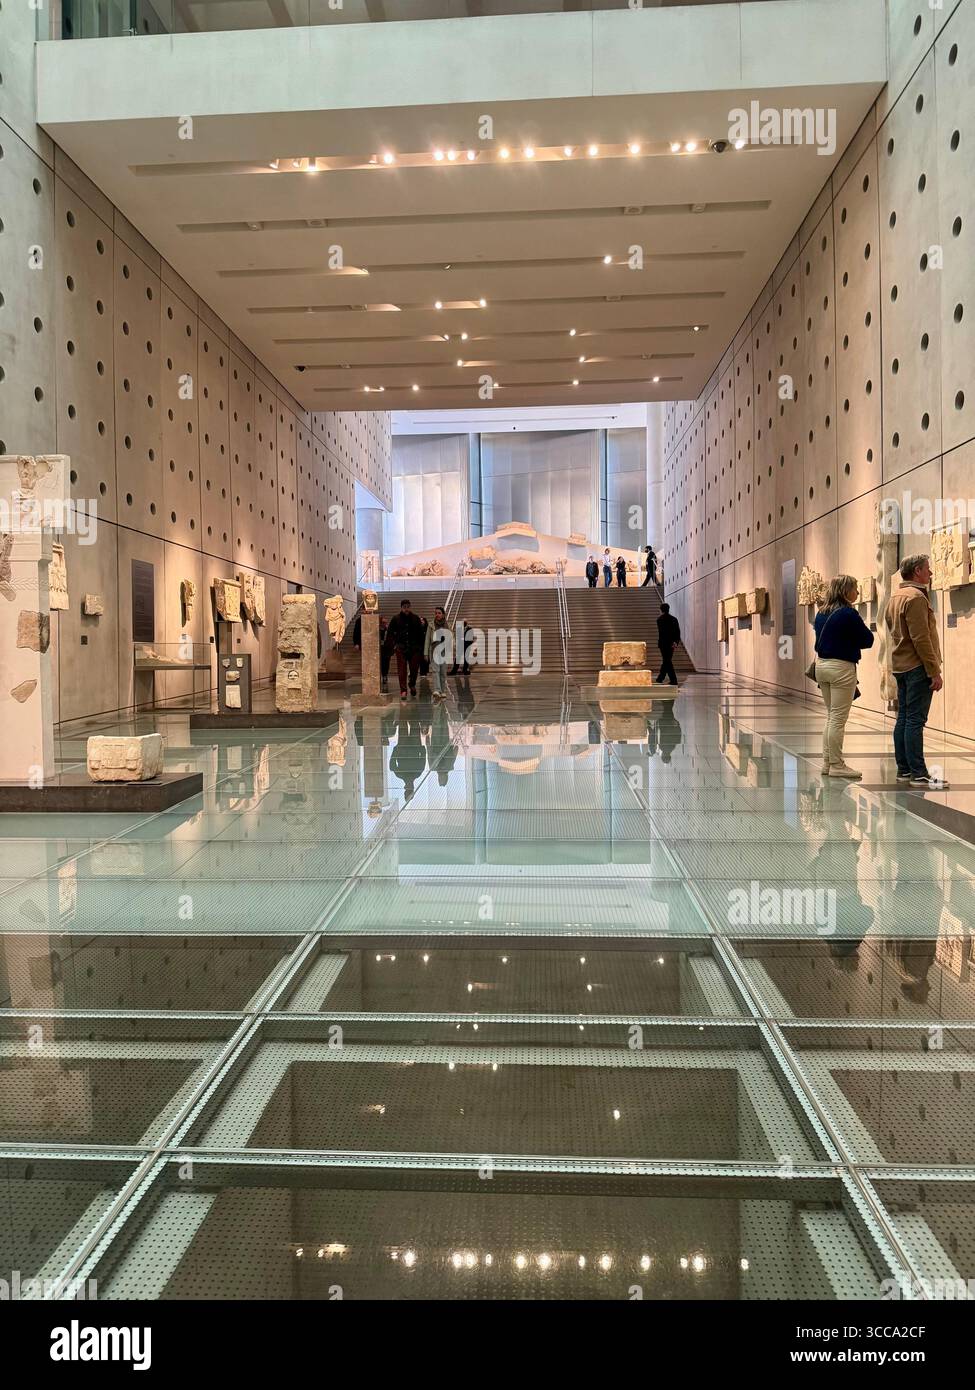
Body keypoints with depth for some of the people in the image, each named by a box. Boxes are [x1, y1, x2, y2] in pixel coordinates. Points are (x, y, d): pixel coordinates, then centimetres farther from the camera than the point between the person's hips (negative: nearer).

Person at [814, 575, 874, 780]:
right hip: (841, 667, -8)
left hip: (821, 664, 8)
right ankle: (837, 766, 3)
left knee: (831, 716, 16)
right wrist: (862, 628, 10)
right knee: (839, 719, -2)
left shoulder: (821, 613, 9)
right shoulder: (848, 613, -14)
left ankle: (827, 762, 18)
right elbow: (868, 640, -7)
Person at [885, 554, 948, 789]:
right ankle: (918, 774, -8)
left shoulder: (895, 596, 15)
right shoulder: (916, 597, -15)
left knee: (903, 719, 11)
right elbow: (921, 638, -20)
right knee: (915, 720, -9)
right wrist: (934, 672, -18)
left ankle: (904, 769, 16)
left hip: (900, 665, 10)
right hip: (917, 666, -10)